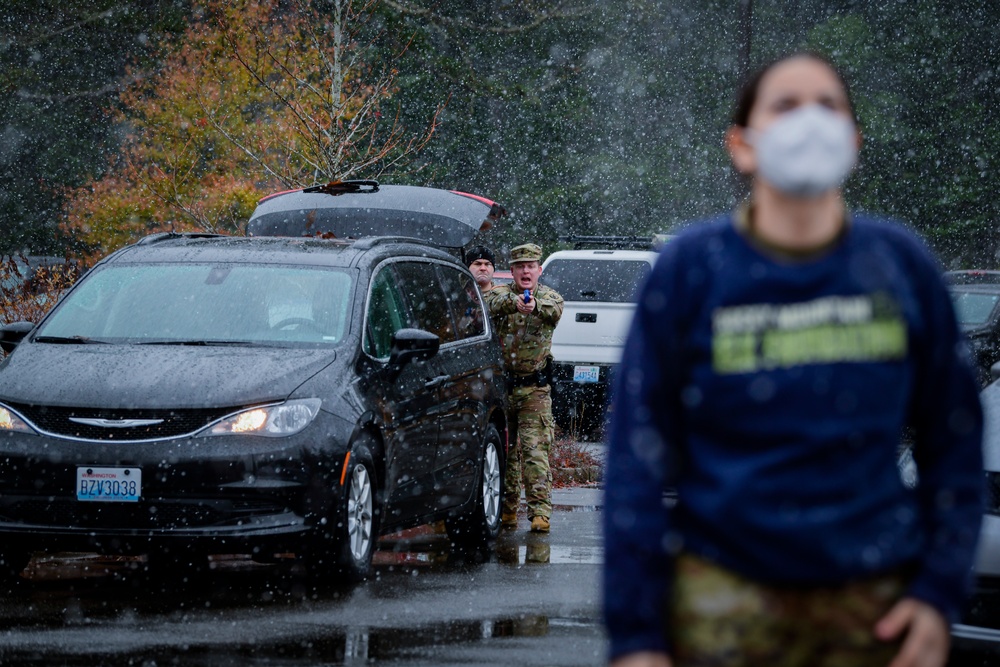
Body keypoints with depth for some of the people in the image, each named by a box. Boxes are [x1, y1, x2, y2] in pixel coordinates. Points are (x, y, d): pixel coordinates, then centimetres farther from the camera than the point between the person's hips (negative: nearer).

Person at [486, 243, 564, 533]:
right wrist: (514, 301, -42)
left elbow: (555, 309, -21)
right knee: (504, 451, 8)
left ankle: (540, 512, -14)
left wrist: (535, 305, -45)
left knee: (535, 450, -11)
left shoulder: (548, 296, 3)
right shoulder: (500, 294, 5)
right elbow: (491, 303, -20)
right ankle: (506, 511, 19)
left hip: (535, 388, -2)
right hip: (500, 385, 2)